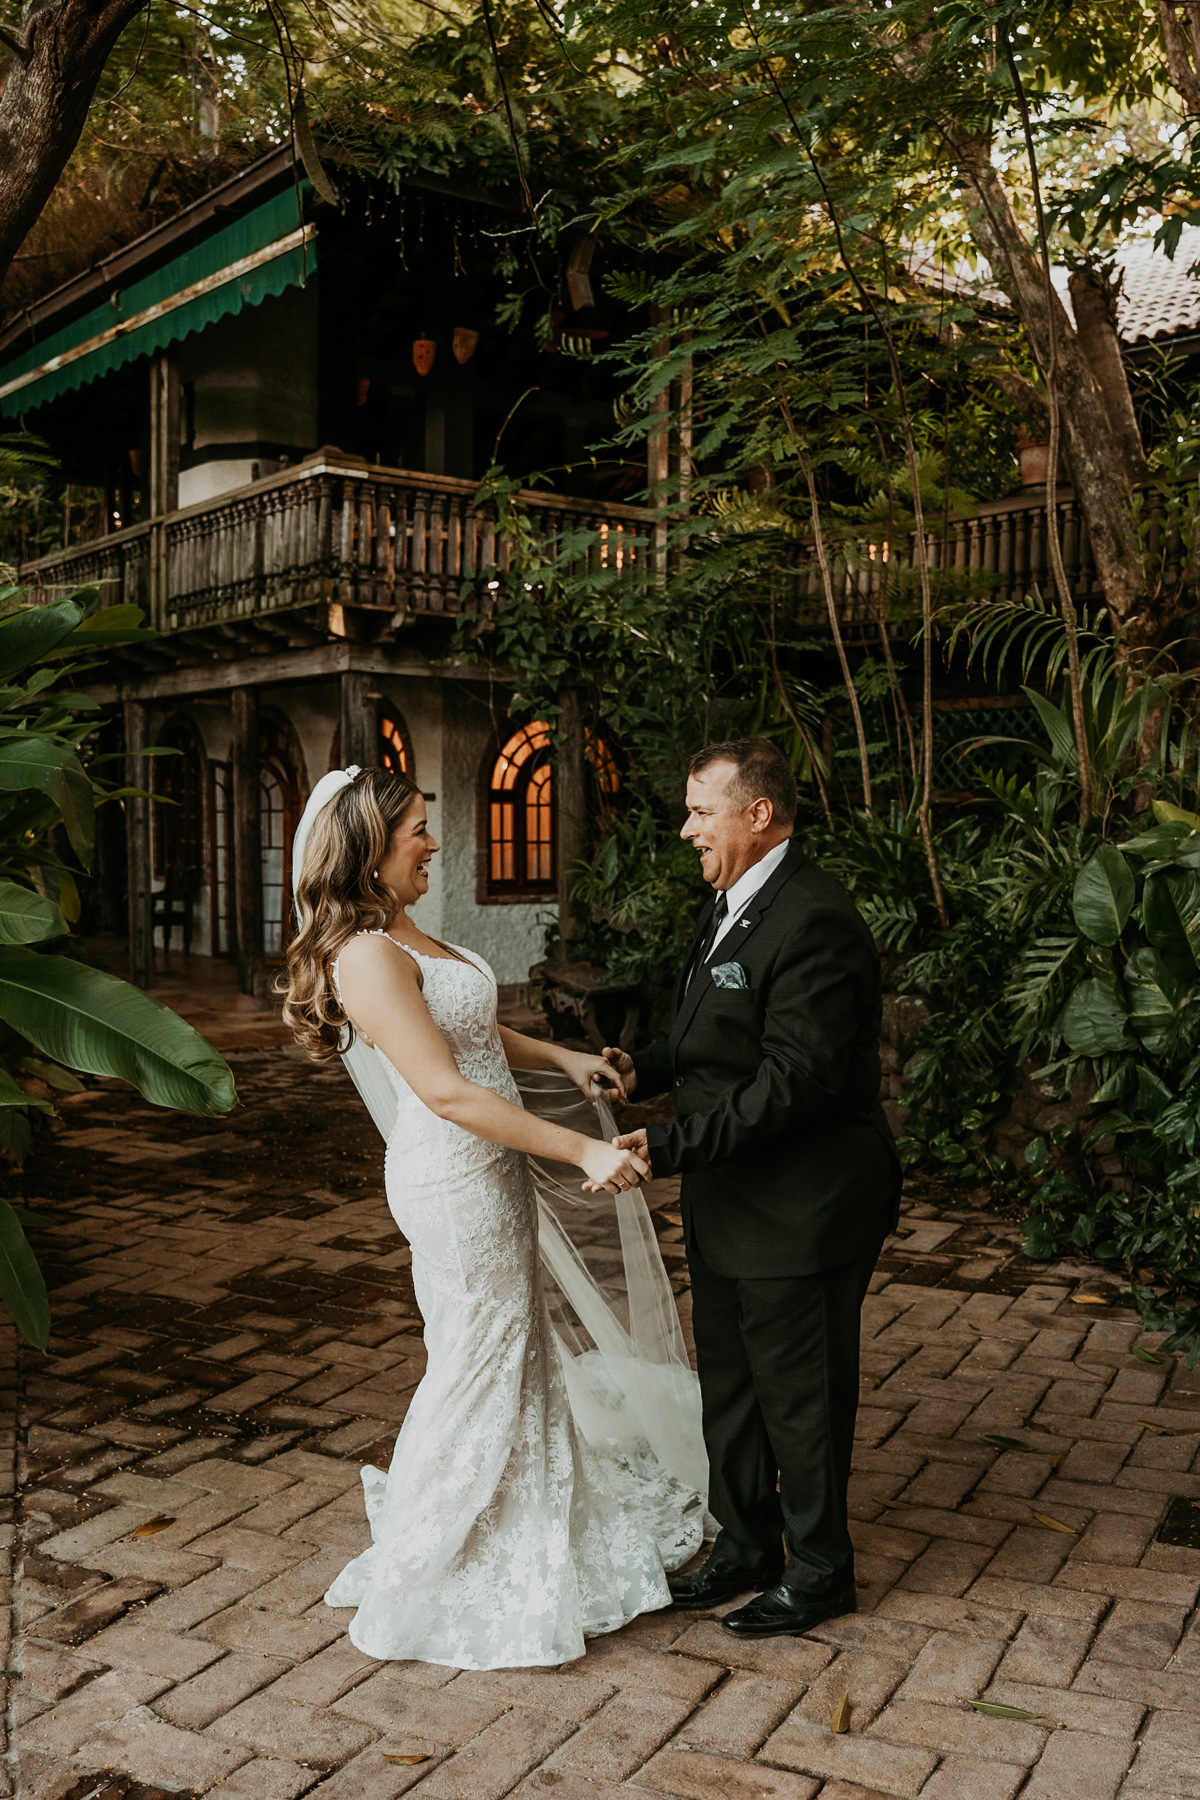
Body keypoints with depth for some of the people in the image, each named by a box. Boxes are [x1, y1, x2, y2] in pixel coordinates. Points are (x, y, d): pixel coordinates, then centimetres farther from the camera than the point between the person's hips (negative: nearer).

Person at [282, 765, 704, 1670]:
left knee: (518, 1349, 22)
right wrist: (581, 1150, -26)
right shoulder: (368, 957, -24)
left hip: (488, 1175, 10)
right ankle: (434, 1573, 25)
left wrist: (567, 1059, 13)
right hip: (456, 1183, -10)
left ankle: (534, 1525, 42)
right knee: (480, 1365, 5)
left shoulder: (404, 936, 8)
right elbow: (447, 1092, -28)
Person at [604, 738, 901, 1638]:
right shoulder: (734, 907, 10)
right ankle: (746, 1546, 39)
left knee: (800, 1396, 8)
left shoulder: (814, 922, -23)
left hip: (801, 1210, -10)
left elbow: (792, 1082, -27)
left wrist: (667, 1147, -27)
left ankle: (819, 1570, 29)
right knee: (730, 1386, 21)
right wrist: (646, 1068, 1)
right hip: (732, 1205, 10)